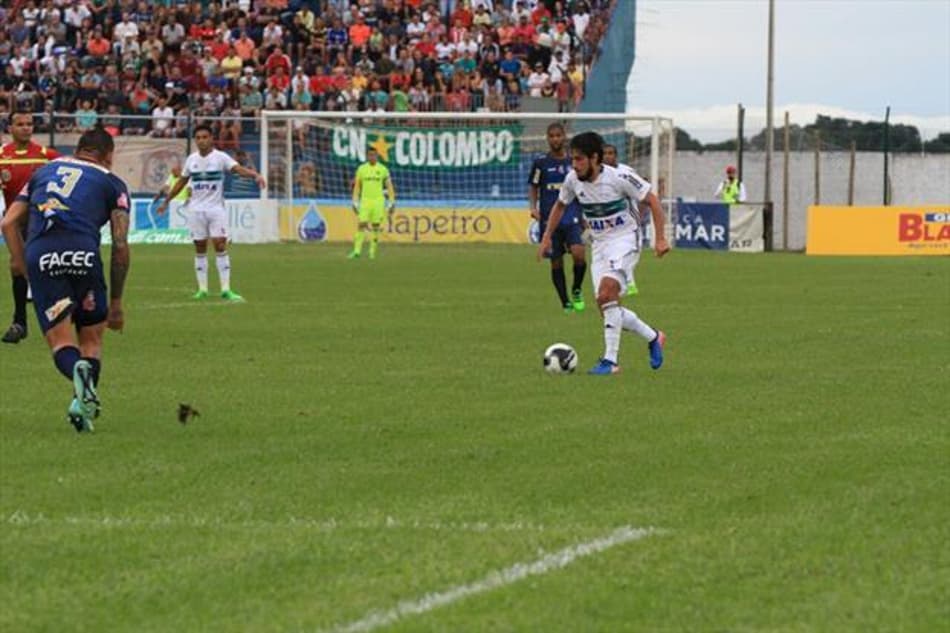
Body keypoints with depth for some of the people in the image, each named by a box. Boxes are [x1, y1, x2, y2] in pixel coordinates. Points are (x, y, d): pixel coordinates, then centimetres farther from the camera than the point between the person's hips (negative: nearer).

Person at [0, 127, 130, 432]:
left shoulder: (45, 171, 29)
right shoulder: (112, 183, 20)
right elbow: (120, 245, 11)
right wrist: (116, 302, 16)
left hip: (39, 256, 2)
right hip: (83, 254, -1)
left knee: (61, 343, 4)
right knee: (91, 338, 16)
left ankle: (79, 371, -29)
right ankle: (84, 401, -5)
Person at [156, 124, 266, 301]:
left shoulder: (220, 157, -5)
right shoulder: (191, 159, 7)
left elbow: (238, 168, -21)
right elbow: (181, 182, 19)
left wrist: (255, 175, -40)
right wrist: (166, 201, 23)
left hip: (216, 208, -3)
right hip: (196, 209, 3)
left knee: (220, 245, -10)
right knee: (200, 248, 4)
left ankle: (226, 289, -11)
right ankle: (202, 289, 8)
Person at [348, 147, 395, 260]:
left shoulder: (383, 169, 1)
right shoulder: (361, 169, 4)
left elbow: (389, 187, 4)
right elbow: (357, 187, 9)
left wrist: (392, 203, -1)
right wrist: (355, 203, 5)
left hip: (378, 201, 0)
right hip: (365, 200, 0)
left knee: (376, 227, 1)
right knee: (362, 225, -8)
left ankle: (372, 251, 9)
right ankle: (357, 251, -9)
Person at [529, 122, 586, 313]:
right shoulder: (541, 163, 3)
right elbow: (533, 187, 9)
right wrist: (533, 207, -8)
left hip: (573, 218, 0)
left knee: (579, 254, -21)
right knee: (556, 262, 2)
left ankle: (576, 291, 4)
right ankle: (566, 303, 15)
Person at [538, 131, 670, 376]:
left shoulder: (618, 178, -19)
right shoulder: (573, 180, -2)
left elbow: (652, 200, -11)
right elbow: (560, 205, 18)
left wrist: (660, 239, -16)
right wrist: (546, 237, 14)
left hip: (625, 239, -7)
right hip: (600, 244, 7)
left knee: (607, 291, -27)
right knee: (606, 306, 0)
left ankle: (610, 360, -26)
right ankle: (653, 337, 24)